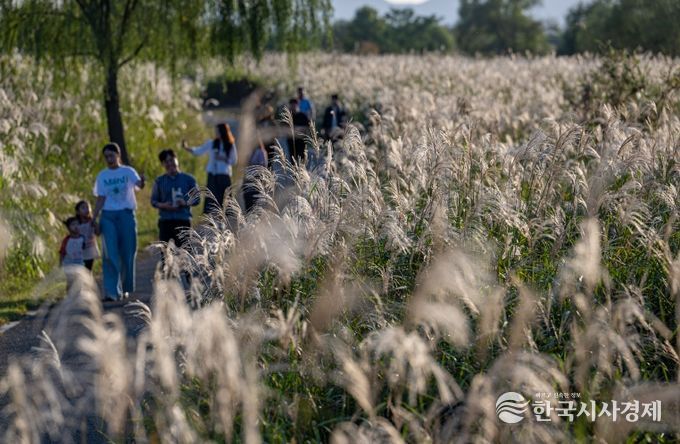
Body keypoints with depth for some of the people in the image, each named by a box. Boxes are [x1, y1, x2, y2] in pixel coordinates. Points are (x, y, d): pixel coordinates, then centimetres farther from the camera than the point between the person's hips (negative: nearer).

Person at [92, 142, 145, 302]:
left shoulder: (128, 172, 3)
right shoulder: (102, 176, 9)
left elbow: (138, 185, -17)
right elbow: (100, 199, 9)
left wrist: (142, 181, -41)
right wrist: (93, 219, 0)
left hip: (126, 214, -1)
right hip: (108, 216, 1)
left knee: (127, 253, 4)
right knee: (110, 254, -9)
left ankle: (125, 289, 19)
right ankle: (112, 292, -13)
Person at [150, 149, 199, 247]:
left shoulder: (188, 179, 8)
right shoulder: (159, 181, 11)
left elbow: (196, 199, 8)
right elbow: (153, 201, 11)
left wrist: (186, 203, -13)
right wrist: (163, 205, -10)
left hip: (183, 220, -1)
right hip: (165, 221, 1)